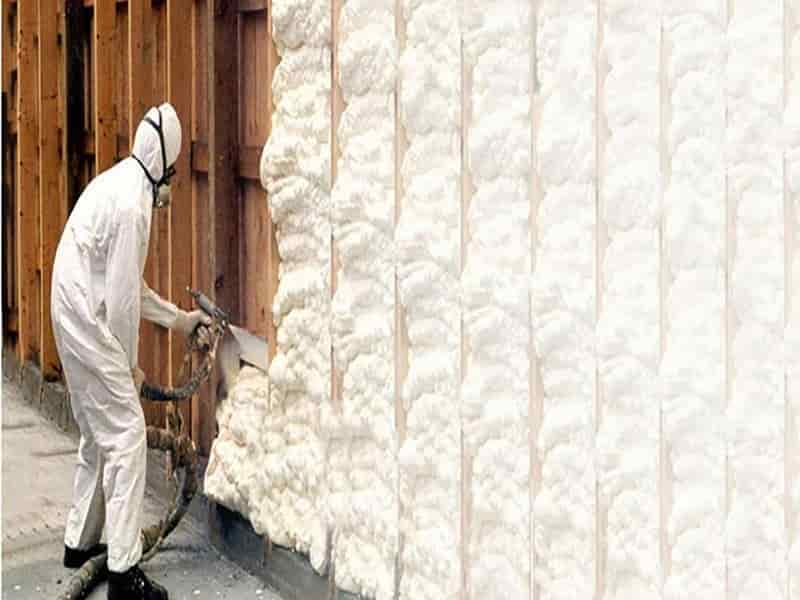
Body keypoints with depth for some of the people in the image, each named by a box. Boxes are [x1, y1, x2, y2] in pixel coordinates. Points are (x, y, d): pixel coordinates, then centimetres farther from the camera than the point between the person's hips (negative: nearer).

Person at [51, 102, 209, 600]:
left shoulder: (120, 183, 14)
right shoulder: (132, 200, -18)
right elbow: (122, 293, -18)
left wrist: (177, 317, 26)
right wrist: (130, 363, -8)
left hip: (74, 316, 10)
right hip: (88, 321, -10)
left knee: (98, 433, 21)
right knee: (126, 434, -9)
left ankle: (80, 542, 34)